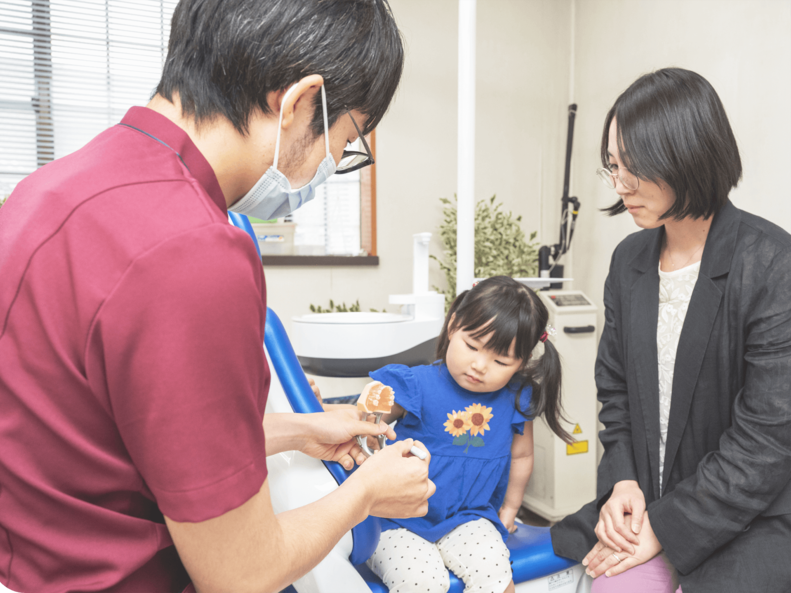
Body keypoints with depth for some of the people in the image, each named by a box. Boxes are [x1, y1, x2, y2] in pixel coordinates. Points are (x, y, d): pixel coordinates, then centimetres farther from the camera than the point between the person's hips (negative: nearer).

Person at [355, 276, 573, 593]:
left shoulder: (515, 400, -1)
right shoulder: (416, 386, -13)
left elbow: (521, 455, 17)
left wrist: (508, 510, 24)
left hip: (467, 521, 3)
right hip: (397, 524, -3)